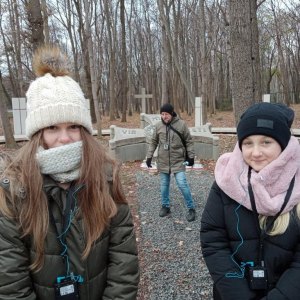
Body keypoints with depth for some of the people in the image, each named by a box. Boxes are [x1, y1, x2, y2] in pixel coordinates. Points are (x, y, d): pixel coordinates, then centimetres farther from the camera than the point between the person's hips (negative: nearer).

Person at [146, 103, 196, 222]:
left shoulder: (181, 124, -8)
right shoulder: (158, 126, -1)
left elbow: (189, 141, 1)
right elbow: (154, 142, 9)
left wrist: (191, 156, 0)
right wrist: (149, 156, 6)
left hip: (178, 161, -3)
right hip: (163, 161, 3)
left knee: (182, 184, -7)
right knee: (164, 185, 12)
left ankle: (191, 208, 8)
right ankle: (165, 206, 30)